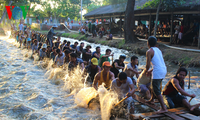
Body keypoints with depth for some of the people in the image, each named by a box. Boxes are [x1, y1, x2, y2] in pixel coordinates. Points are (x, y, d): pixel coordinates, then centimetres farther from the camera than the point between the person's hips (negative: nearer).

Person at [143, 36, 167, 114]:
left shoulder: (149, 52, -7)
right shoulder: (158, 50, 17)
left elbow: (148, 65, -10)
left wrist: (146, 71, 12)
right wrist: (150, 71, 30)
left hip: (158, 72, -9)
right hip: (164, 70, 9)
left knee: (157, 90, -4)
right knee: (155, 87, 27)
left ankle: (164, 108, -7)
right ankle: (151, 100, 44)